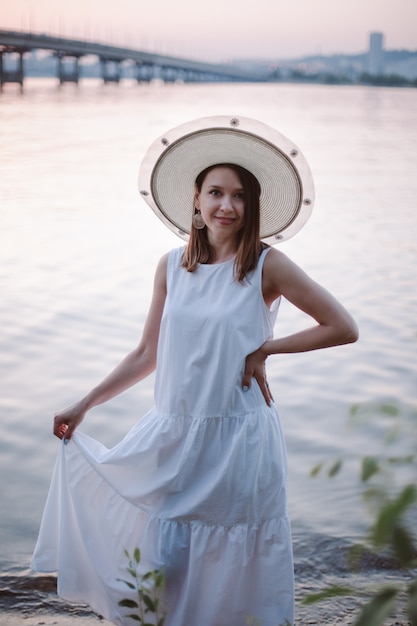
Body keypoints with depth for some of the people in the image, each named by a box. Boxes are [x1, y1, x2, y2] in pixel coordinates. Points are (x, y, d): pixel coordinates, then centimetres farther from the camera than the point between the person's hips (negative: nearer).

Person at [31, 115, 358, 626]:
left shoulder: (266, 266, -7)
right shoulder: (172, 267, 3)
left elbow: (343, 328, -6)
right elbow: (146, 355, 11)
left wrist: (264, 350, -8)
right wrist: (83, 405, 11)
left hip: (237, 441, -3)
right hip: (175, 437, 4)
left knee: (229, 569, 7)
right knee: (159, 562, 10)